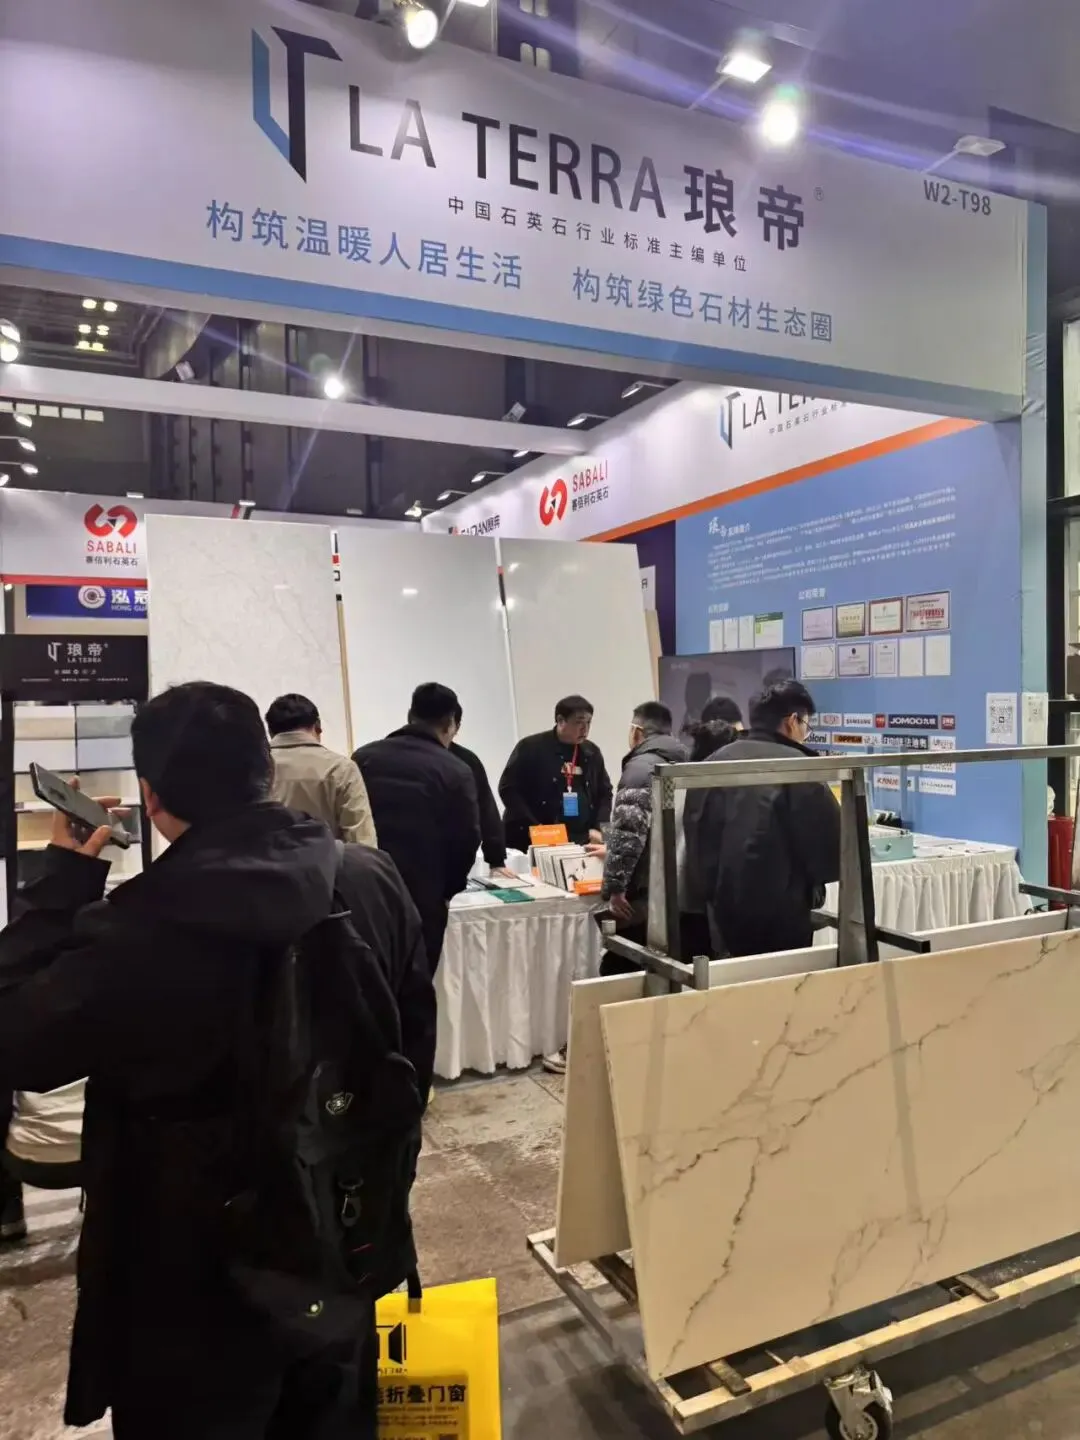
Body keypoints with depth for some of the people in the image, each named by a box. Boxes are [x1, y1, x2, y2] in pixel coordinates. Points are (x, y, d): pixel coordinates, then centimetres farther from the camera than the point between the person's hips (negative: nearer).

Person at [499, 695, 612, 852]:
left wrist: (598, 829, 4)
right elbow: (508, 789, -6)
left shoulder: (592, 752, 12)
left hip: (580, 845, 5)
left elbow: (605, 792, 20)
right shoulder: (531, 747, -4)